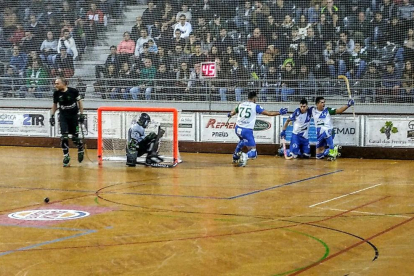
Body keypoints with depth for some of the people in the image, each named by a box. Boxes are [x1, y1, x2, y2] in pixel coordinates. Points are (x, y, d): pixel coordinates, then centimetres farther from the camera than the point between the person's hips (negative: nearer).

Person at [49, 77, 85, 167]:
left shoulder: (73, 91, -15)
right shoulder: (56, 93, -6)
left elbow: (79, 101, -2)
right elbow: (55, 105, 9)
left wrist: (81, 114, -3)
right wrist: (52, 115, 4)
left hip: (74, 115, -2)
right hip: (63, 116, 2)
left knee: (75, 137, 3)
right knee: (64, 137, -10)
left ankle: (80, 149, 33)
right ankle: (66, 156, 1)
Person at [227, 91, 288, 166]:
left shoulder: (241, 105, 11)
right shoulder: (255, 106, -3)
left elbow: (232, 113, 27)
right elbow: (268, 113, -1)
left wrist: (229, 115, 53)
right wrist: (280, 112, 14)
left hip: (238, 128, 6)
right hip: (247, 130, -6)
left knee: (243, 140, 41)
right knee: (253, 153, 0)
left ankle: (235, 157, 43)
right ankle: (244, 156, -32)